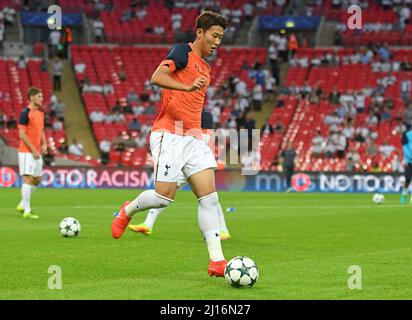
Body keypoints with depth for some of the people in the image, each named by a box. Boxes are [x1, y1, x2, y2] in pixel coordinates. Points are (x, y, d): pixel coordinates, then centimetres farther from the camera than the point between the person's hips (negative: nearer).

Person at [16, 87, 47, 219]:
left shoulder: (40, 113, 13)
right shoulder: (25, 113, -12)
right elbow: (22, 134, -15)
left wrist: (44, 144, 5)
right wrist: (33, 150, -17)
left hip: (37, 152, 9)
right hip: (27, 152, -9)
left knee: (37, 179, 12)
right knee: (28, 178, -10)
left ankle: (22, 205, 25)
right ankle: (27, 211, -9)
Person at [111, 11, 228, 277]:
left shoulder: (205, 68, 22)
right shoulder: (183, 51, -3)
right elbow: (157, 77, -20)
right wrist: (188, 86, -32)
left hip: (193, 138, 8)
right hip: (169, 135, -8)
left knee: (209, 196, -6)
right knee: (164, 196, -9)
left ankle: (217, 261, -11)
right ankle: (128, 211, 23)